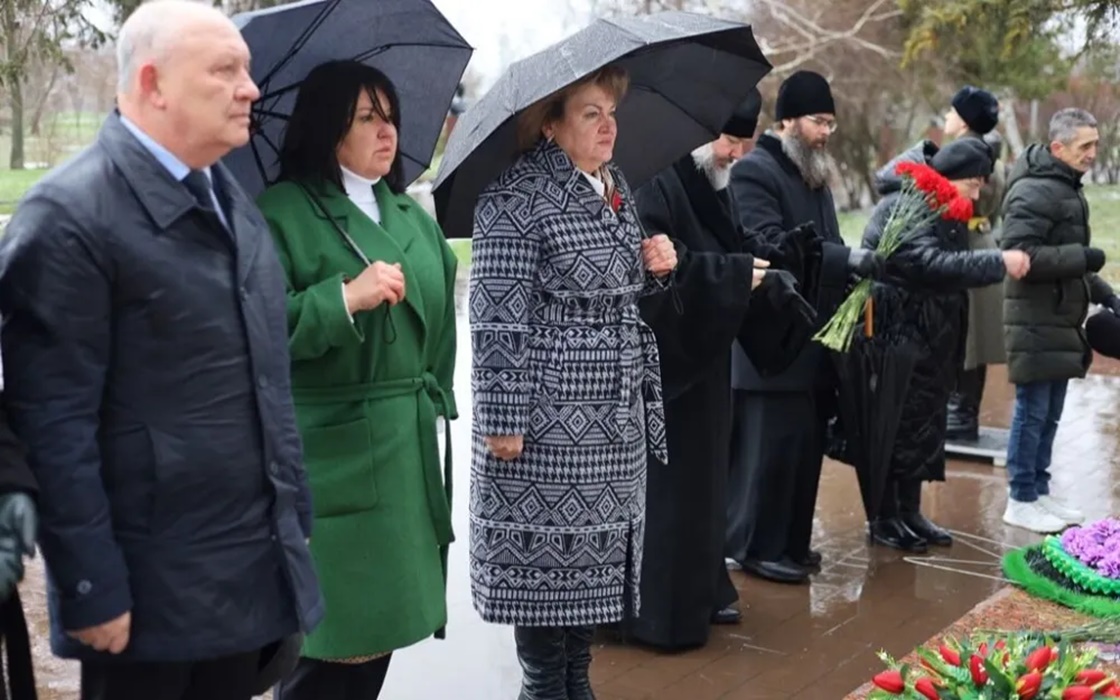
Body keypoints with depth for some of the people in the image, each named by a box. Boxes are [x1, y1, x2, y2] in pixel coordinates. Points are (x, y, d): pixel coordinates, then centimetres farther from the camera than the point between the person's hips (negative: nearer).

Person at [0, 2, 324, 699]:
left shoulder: (232, 199, 10)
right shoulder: (68, 216, -15)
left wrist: (294, 517, 17)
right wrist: (92, 590, -17)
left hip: (256, 568, 7)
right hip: (154, 589, -7)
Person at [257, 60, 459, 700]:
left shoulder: (410, 214, 16)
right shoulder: (282, 213, -8)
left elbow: (439, 313, 24)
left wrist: (436, 394, 17)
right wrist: (344, 298, -23)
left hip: (409, 447, 7)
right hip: (331, 450, -7)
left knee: (384, 618, 11)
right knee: (334, 643, -6)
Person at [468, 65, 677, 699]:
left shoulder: (617, 185, 13)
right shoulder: (517, 200, -13)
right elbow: (498, 319, -17)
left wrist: (655, 267, 5)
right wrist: (503, 421, -19)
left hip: (616, 418, 8)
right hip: (549, 416, -8)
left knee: (596, 560, 13)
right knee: (547, 558, 0)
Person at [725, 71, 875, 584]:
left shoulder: (815, 175, 19)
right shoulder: (754, 171, -10)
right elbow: (769, 244, -23)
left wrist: (858, 273, 4)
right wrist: (851, 260, -25)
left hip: (813, 338, 9)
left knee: (806, 445, 12)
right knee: (769, 445, -4)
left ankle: (791, 542, 23)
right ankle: (756, 546, 8)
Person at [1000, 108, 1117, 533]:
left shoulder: (1067, 188, 18)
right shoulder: (1034, 191, -16)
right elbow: (1019, 255, -24)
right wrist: (1083, 258, -22)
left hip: (1061, 320, 10)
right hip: (1037, 322, -9)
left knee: (1050, 413, 14)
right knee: (1033, 411, -3)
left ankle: (1040, 492, 23)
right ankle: (1021, 501, 5)